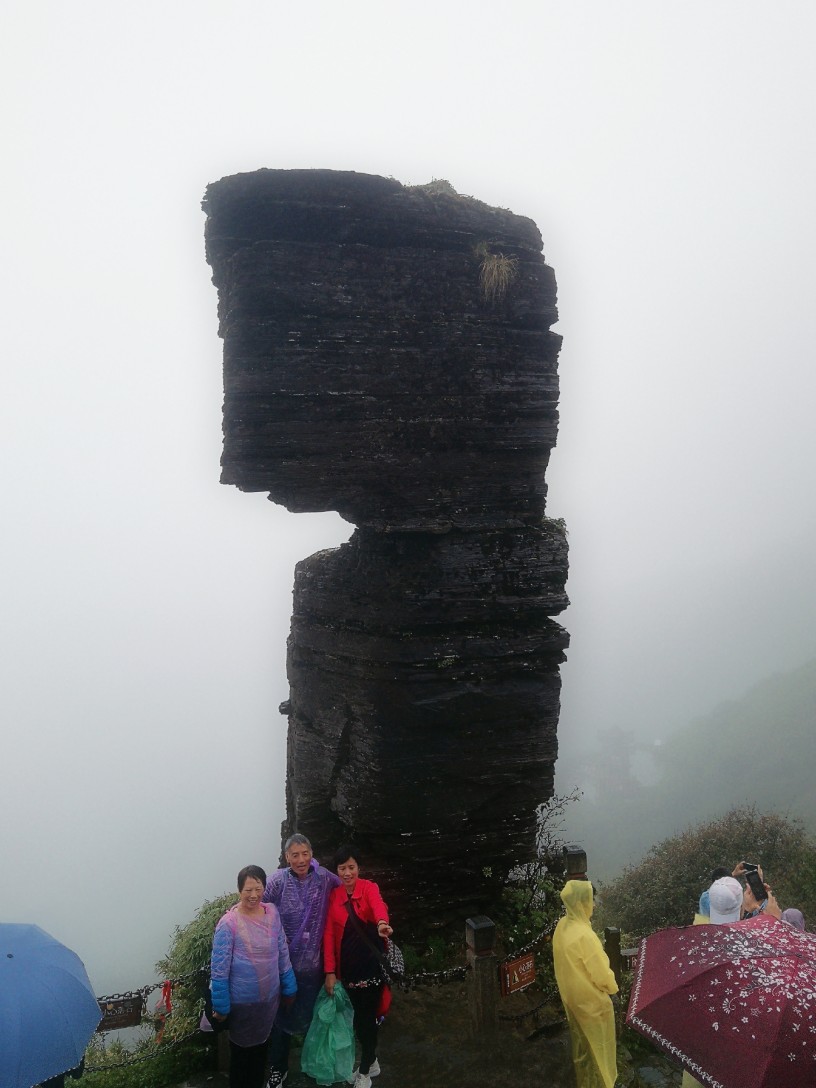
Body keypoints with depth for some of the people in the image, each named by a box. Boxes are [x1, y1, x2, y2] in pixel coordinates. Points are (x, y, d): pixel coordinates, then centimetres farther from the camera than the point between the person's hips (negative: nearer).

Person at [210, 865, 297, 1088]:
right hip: (242, 1000, -5)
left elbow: (282, 952, 5)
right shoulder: (229, 923, -22)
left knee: (261, 1045, 22)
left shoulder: (272, 912, -6)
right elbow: (219, 968, -16)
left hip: (270, 995, 5)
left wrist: (288, 987, 10)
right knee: (241, 1049, 15)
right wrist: (220, 1006, -13)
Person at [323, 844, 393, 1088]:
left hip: (370, 961, -4)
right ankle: (371, 1063, 34)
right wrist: (330, 971, -8)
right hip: (348, 964, 4)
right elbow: (329, 934, -1)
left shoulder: (368, 888, -9)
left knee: (367, 1015, 2)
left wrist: (382, 923, -56)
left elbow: (378, 905, -33)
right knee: (358, 1015, 14)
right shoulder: (333, 896, 2)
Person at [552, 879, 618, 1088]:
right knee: (596, 1047, 11)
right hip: (591, 999, -8)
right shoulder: (584, 934, -32)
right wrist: (612, 986, -4)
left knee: (581, 1043, 24)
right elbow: (600, 972, -24)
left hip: (572, 996, 8)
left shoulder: (561, 926, -5)